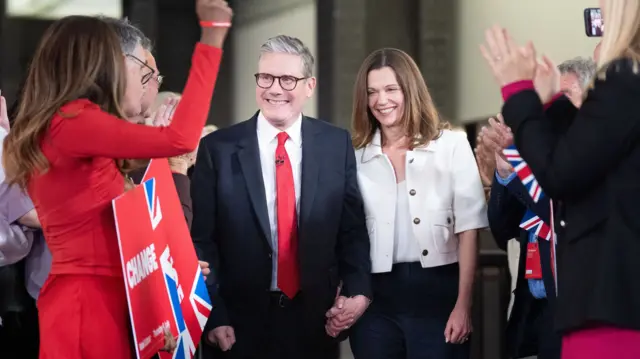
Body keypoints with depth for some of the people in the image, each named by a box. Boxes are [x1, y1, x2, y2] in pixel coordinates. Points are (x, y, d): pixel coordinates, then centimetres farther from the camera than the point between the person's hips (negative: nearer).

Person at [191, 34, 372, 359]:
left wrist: (357, 289, -8)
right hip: (241, 322, -2)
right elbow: (202, 239, -3)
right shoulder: (218, 148, -3)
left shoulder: (337, 144, 2)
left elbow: (353, 228, 6)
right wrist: (213, 315, -7)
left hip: (316, 319, 2)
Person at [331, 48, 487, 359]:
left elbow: (468, 229, -1)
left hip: (438, 292, -2)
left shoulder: (451, 145, 2)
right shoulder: (356, 157, 9)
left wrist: (463, 305, -8)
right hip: (375, 298, 2)